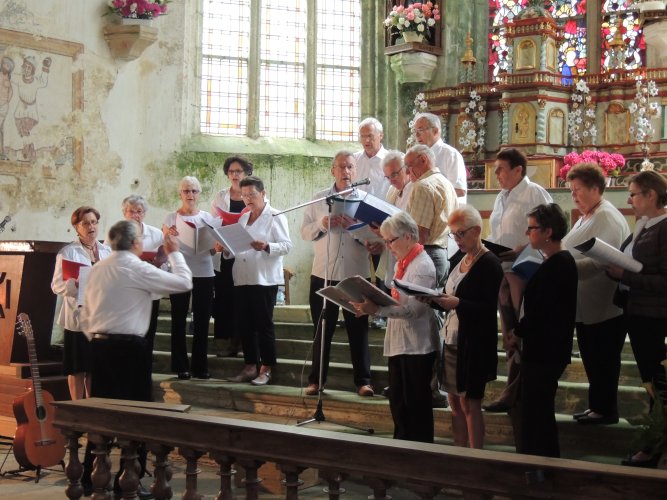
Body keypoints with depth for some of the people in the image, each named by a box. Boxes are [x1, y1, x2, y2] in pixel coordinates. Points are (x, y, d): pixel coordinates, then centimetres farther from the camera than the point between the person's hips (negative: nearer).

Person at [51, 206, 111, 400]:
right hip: (78, 316, -4)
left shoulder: (107, 251, 10)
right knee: (77, 368, 2)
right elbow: (57, 285, -9)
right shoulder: (68, 252, -3)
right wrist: (76, 284, -25)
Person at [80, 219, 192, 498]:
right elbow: (184, 283, -8)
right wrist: (174, 253, 5)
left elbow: (85, 315, 14)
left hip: (100, 345, 7)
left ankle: (90, 475, 17)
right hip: (129, 347, -7)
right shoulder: (137, 268, -10)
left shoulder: (98, 269, 11)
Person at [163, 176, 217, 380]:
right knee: (179, 320, 1)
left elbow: (213, 251, 9)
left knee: (202, 321, 3)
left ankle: (200, 366, 10)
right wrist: (168, 236, -18)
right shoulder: (171, 218, 4)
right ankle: (181, 366, 7)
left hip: (204, 273, 2)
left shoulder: (208, 217, 9)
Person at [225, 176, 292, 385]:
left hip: (265, 279, -6)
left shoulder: (275, 217, -2)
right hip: (242, 279, 6)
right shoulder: (242, 218, 18)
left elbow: (286, 245, -9)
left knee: (264, 324, -3)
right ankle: (250, 367, 15)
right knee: (246, 325, 8)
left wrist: (266, 247, -25)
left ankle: (266, 369, 3)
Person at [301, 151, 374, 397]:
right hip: (323, 274, 1)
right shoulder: (319, 199, 8)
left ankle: (363, 381, 11)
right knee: (322, 330, 8)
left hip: (356, 275, -1)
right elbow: (305, 232, 6)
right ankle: (316, 380, 16)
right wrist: (322, 224, -12)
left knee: (358, 330, 4)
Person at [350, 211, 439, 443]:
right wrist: (370, 304, 1)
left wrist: (378, 308, -30)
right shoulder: (402, 262, 13)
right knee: (398, 403, 14)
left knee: (416, 404, 1)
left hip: (417, 345, -9)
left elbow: (415, 308, -24)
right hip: (398, 343, 9)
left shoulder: (422, 265, -16)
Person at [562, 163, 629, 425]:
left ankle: (606, 410, 11)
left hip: (605, 306, -10)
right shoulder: (587, 217, 16)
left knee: (603, 360, 1)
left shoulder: (607, 218, -16)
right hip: (588, 305, 10)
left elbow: (601, 261, -27)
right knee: (592, 358, 15)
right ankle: (597, 405, 25)